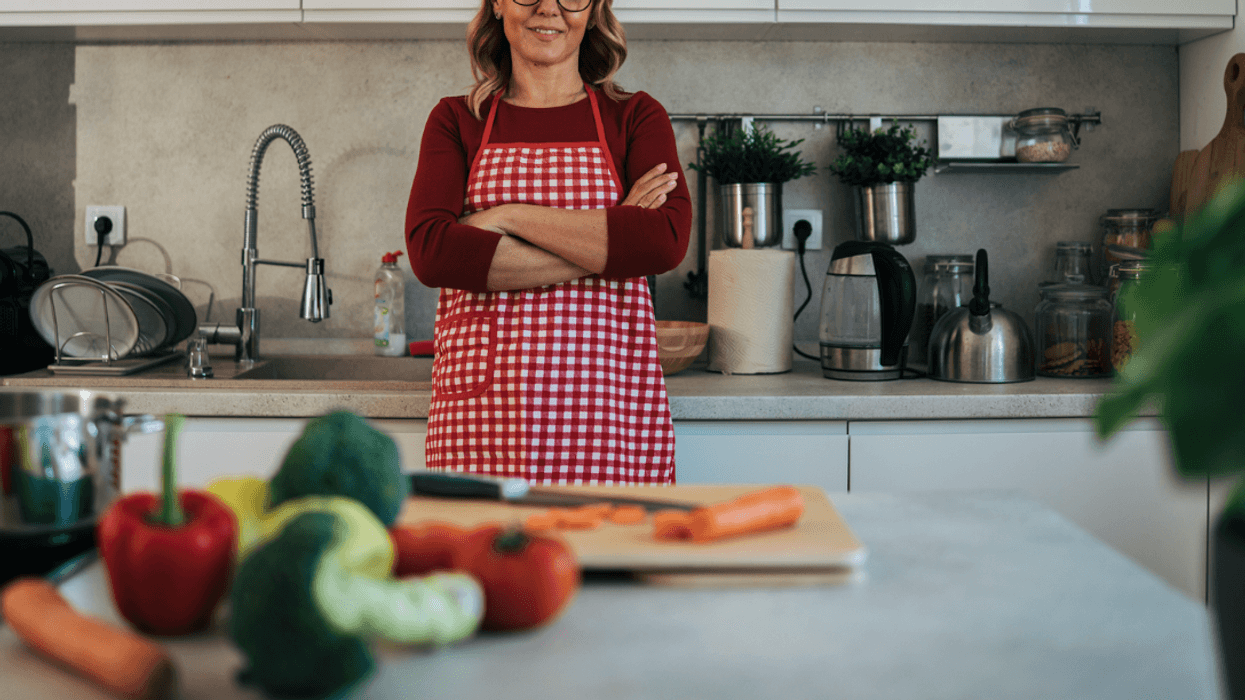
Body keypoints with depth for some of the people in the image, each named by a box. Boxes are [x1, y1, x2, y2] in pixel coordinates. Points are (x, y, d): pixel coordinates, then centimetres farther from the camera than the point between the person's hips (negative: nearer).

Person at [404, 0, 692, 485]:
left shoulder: (636, 118, 9)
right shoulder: (456, 121, 10)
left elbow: (667, 240, -10)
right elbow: (428, 250, -8)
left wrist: (509, 215, -10)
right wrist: (603, 249, -10)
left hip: (612, 410, 0)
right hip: (481, 407, 0)